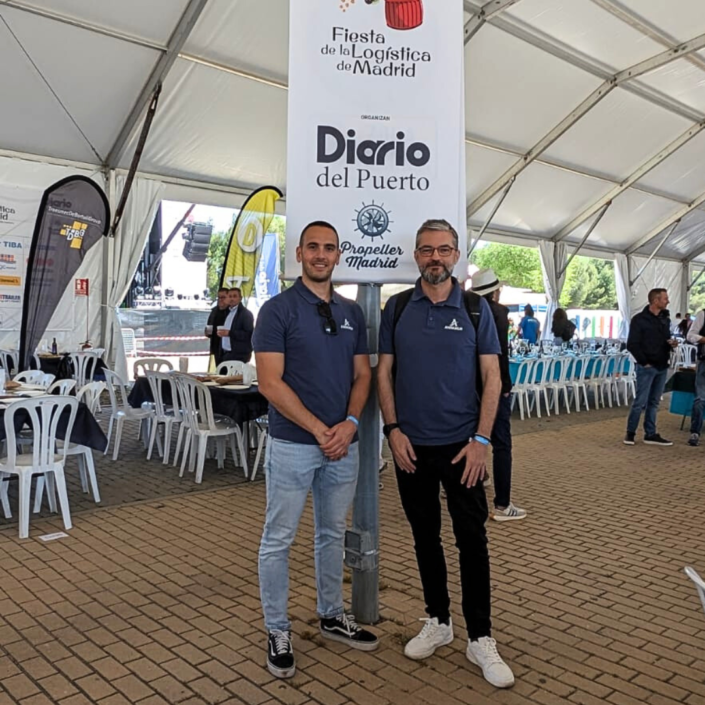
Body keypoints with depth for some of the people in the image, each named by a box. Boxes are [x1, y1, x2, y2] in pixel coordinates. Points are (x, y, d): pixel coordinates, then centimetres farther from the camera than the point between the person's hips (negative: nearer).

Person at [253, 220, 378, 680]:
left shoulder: (353, 312, 9)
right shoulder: (278, 309, -8)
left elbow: (362, 375, 8)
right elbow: (270, 383, -14)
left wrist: (350, 423, -10)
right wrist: (319, 430, -17)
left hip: (344, 445, 5)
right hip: (293, 444, -5)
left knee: (333, 534, 18)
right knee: (279, 539, 5)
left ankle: (333, 616, 35)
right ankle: (278, 632, 21)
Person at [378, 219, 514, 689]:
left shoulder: (476, 308, -1)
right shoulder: (397, 308, 3)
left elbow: (492, 377, -2)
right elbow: (384, 372, 4)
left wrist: (481, 440, -11)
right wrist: (393, 430, -6)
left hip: (462, 445, -2)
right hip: (411, 446, 2)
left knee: (472, 539, 3)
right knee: (425, 536, 13)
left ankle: (480, 638, 17)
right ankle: (439, 622, 30)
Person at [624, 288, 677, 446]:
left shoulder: (665, 319, 12)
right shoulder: (639, 319, -9)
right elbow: (632, 344, -12)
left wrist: (671, 343, 1)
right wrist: (644, 362, -12)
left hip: (662, 368, 7)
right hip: (647, 368, -7)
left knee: (654, 402, 11)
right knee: (641, 402, -5)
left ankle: (650, 434, 16)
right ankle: (630, 433, 7)